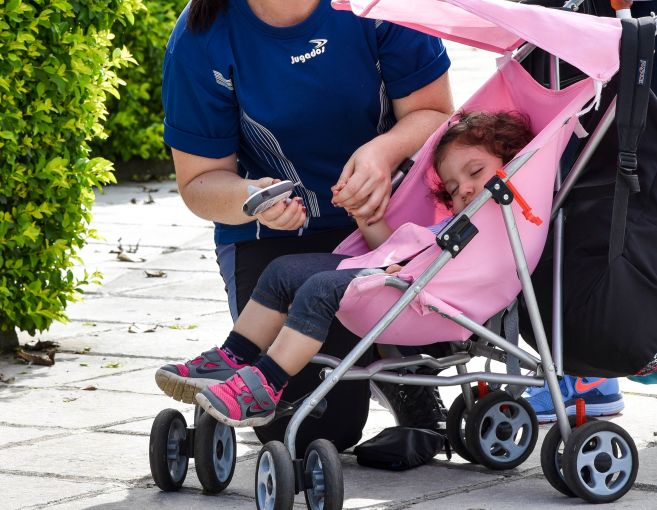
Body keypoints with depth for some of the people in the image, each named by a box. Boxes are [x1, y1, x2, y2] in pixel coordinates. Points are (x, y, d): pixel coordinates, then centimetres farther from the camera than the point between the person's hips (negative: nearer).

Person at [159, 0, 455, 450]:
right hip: (276, 232, -1)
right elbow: (199, 181, -9)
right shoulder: (200, 41, -17)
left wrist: (385, 152, -33)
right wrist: (250, 197, -33)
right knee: (317, 431, -12)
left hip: (388, 209, 1)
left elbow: (433, 113, -10)